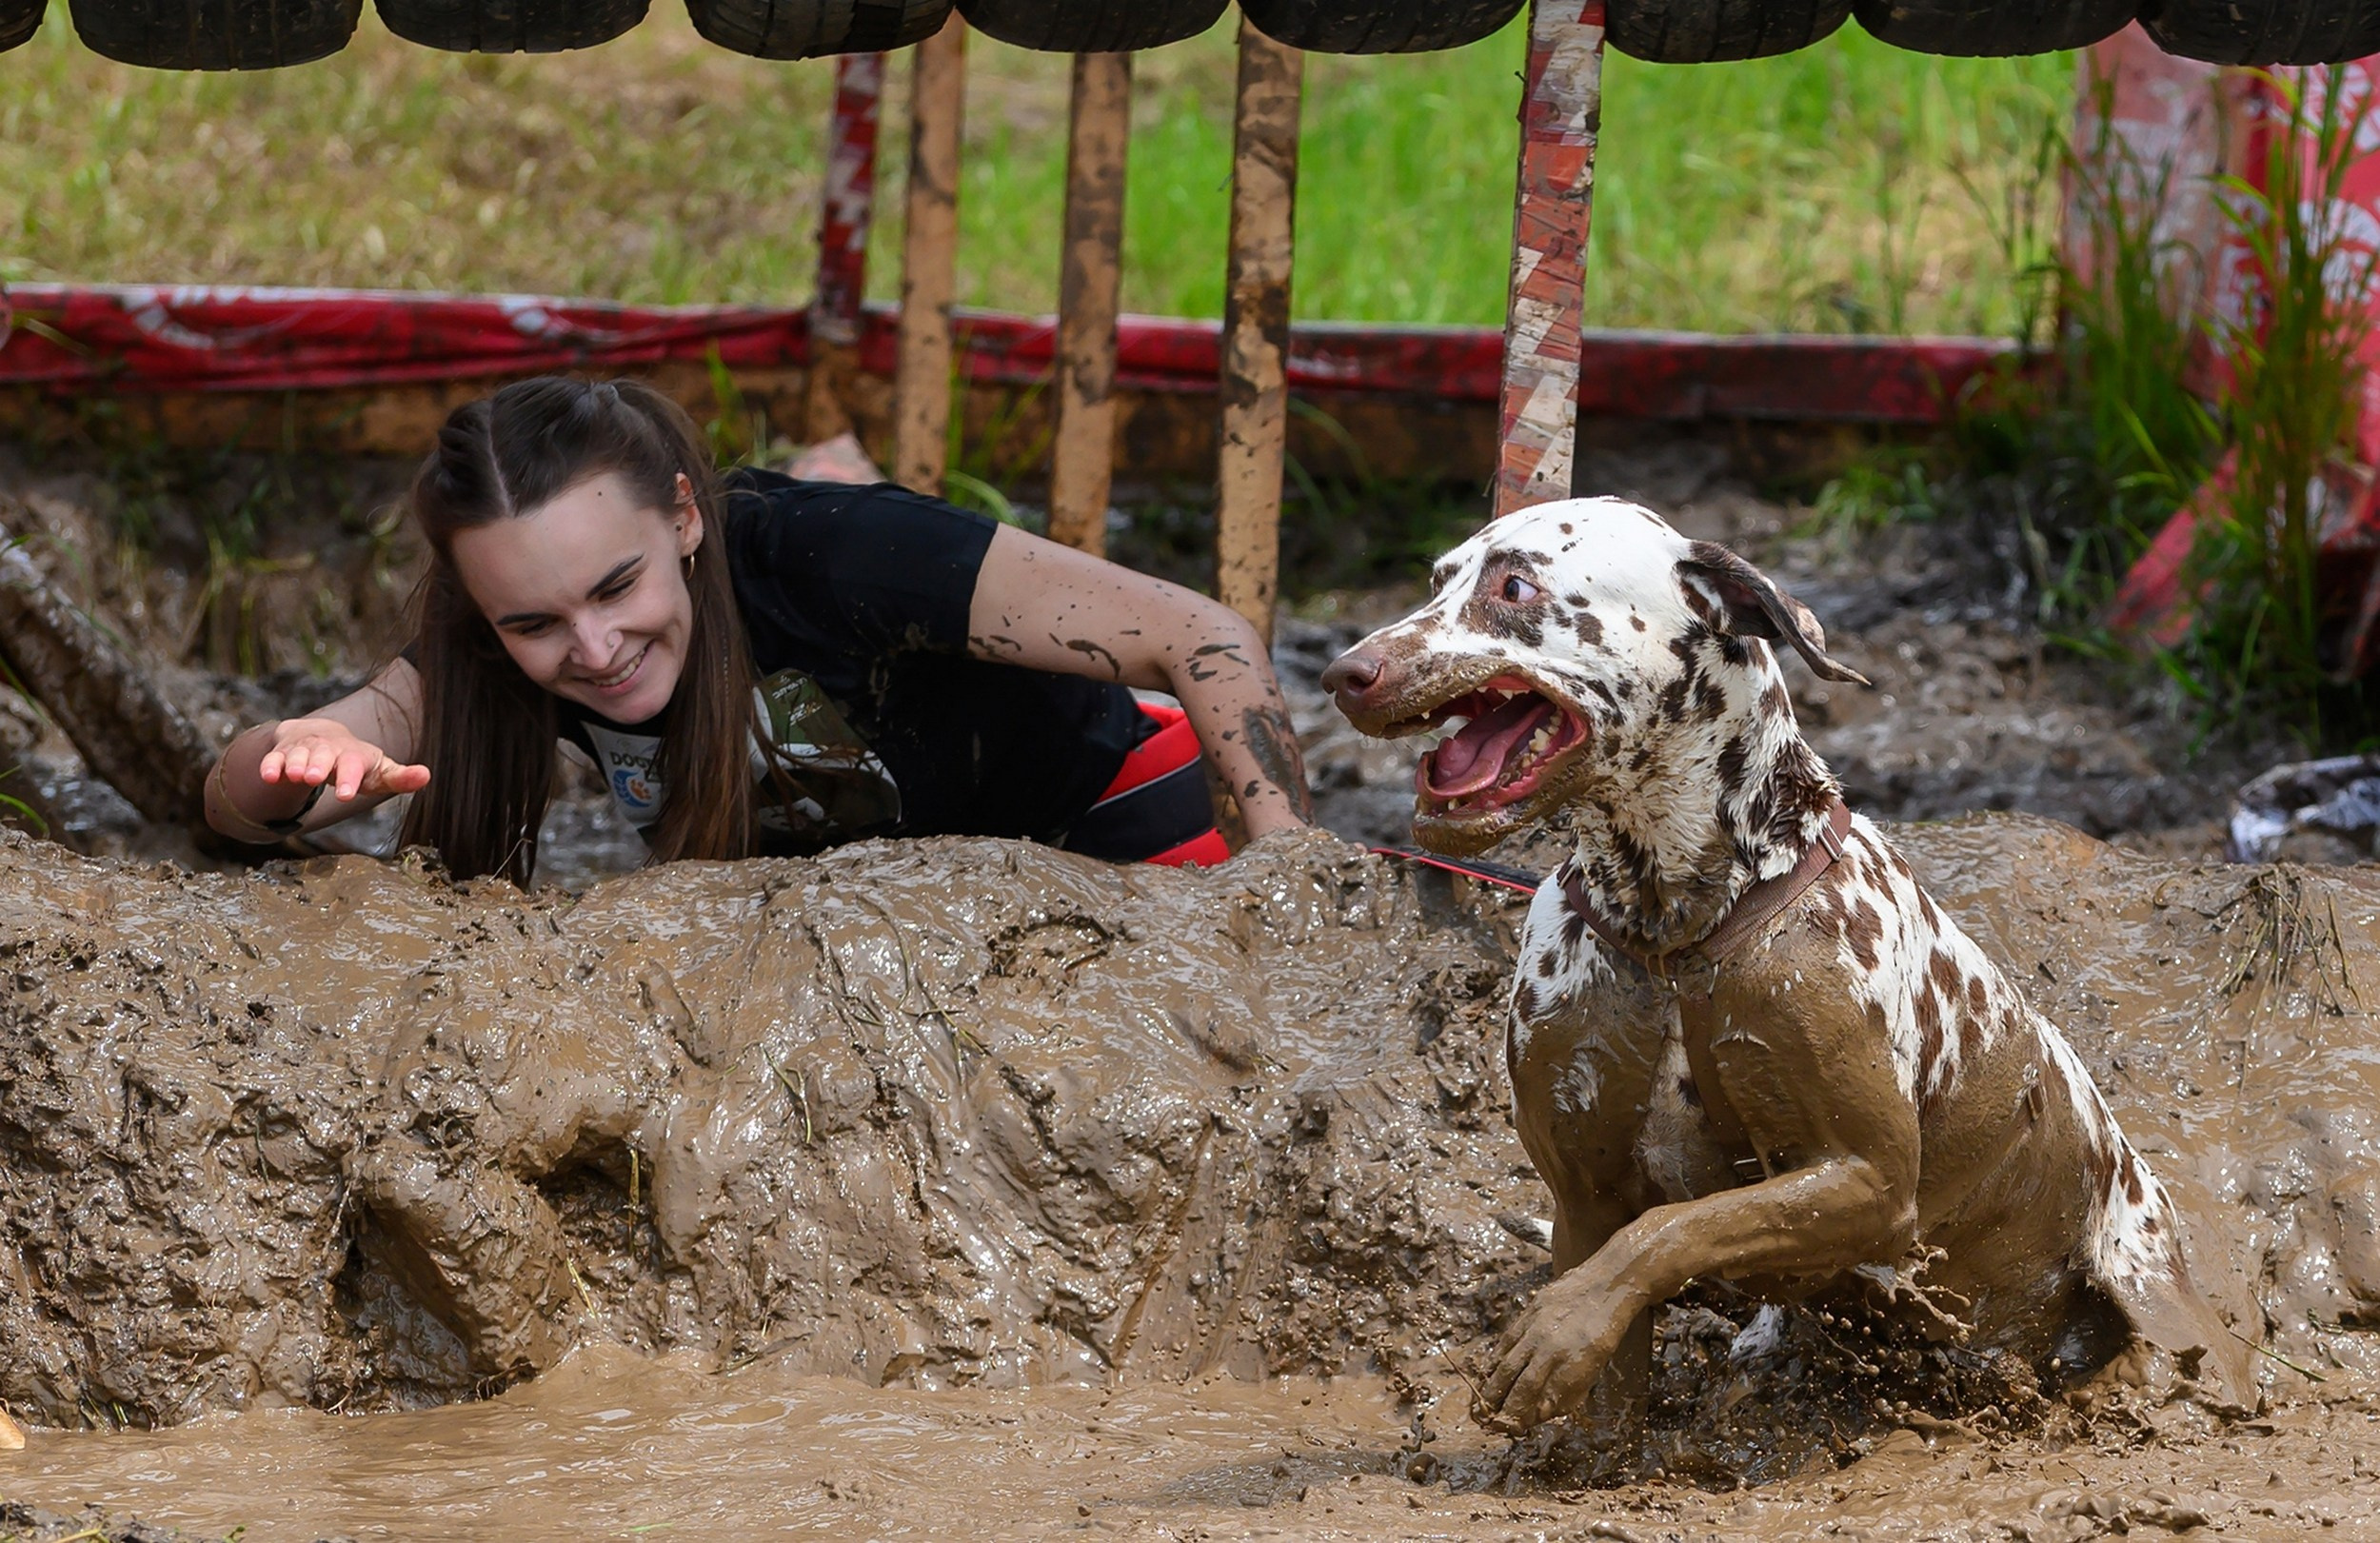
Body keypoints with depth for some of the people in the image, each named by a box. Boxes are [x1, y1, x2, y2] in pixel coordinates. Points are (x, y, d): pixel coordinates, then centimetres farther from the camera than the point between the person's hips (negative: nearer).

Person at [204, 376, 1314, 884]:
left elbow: (1205, 642, -34)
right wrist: (300, 761, -53)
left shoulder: (829, 554, -35)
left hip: (1095, 822, -5)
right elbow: (235, 800, -29)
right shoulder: (481, 661, -21)